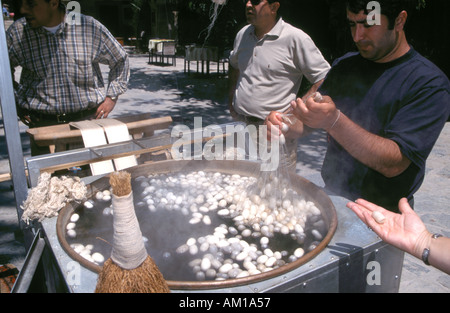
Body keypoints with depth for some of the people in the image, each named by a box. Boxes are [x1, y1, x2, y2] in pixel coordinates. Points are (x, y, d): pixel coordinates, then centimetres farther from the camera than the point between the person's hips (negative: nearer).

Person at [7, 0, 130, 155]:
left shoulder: (91, 28, -3)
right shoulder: (17, 32, 1)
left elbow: (120, 60, 11)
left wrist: (112, 97, 5)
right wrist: (16, 103, 9)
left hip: (89, 118, 0)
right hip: (43, 124, 1)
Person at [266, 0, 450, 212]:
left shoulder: (430, 83, -11)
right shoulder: (344, 66, 8)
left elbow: (393, 164, -21)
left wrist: (334, 121, -33)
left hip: (382, 213, -5)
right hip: (332, 195, 5)